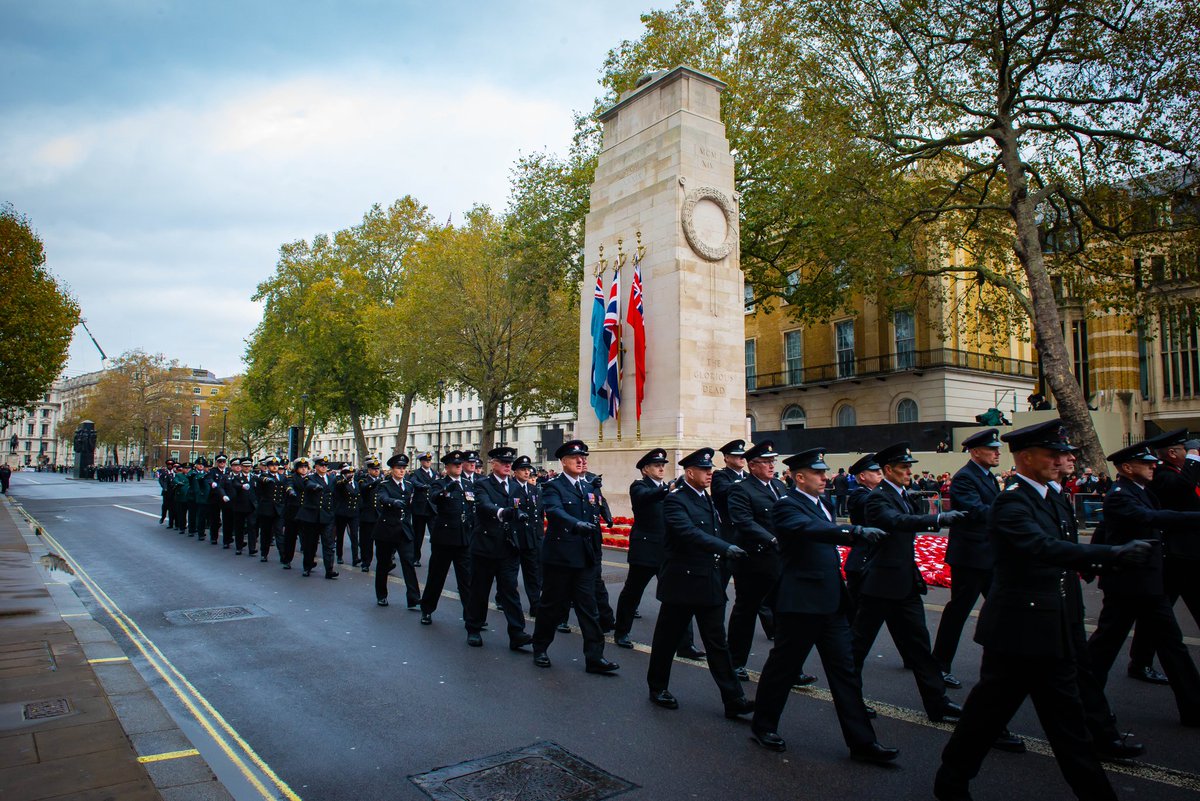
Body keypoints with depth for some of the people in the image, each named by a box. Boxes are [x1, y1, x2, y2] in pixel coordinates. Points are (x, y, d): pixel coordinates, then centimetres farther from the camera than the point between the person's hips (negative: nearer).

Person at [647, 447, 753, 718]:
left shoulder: (708, 500, 12)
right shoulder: (675, 500, -14)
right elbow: (689, 532, -29)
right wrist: (725, 548, -37)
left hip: (710, 583, 7)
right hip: (681, 583, -7)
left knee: (717, 643, 7)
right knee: (668, 638, 9)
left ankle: (733, 699, 9)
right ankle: (658, 687, 27)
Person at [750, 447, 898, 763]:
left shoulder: (822, 504, 14)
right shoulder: (787, 505, -14)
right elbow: (811, 530, -34)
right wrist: (857, 532, -43)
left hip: (831, 603, 8)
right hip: (801, 603, -8)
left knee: (846, 671, 10)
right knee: (783, 666, 6)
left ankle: (861, 742, 17)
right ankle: (763, 725, 24)